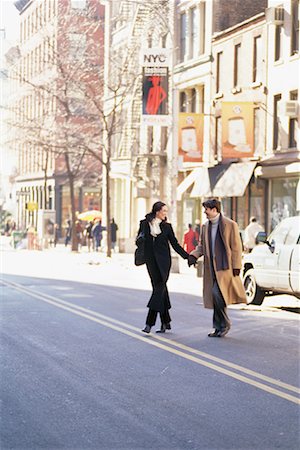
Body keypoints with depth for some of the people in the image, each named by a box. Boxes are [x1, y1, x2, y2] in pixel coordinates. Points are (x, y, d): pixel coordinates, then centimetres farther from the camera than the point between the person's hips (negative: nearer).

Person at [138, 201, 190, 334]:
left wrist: (187, 257, 2)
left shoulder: (167, 226, 5)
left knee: (159, 288, -11)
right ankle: (165, 322, 12)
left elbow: (175, 244, 8)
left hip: (163, 261, -1)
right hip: (151, 261, 2)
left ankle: (149, 323, -15)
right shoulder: (144, 224, 6)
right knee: (160, 289, 4)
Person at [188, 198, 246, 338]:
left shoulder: (230, 225, -5)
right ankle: (219, 328, 15)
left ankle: (224, 324, -3)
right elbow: (202, 245, 19)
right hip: (211, 267, 7)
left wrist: (236, 266, -11)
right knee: (213, 297, 6)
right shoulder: (205, 226, 14)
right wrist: (194, 255, -1)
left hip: (225, 266, -7)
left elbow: (236, 247, -6)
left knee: (217, 293, -18)